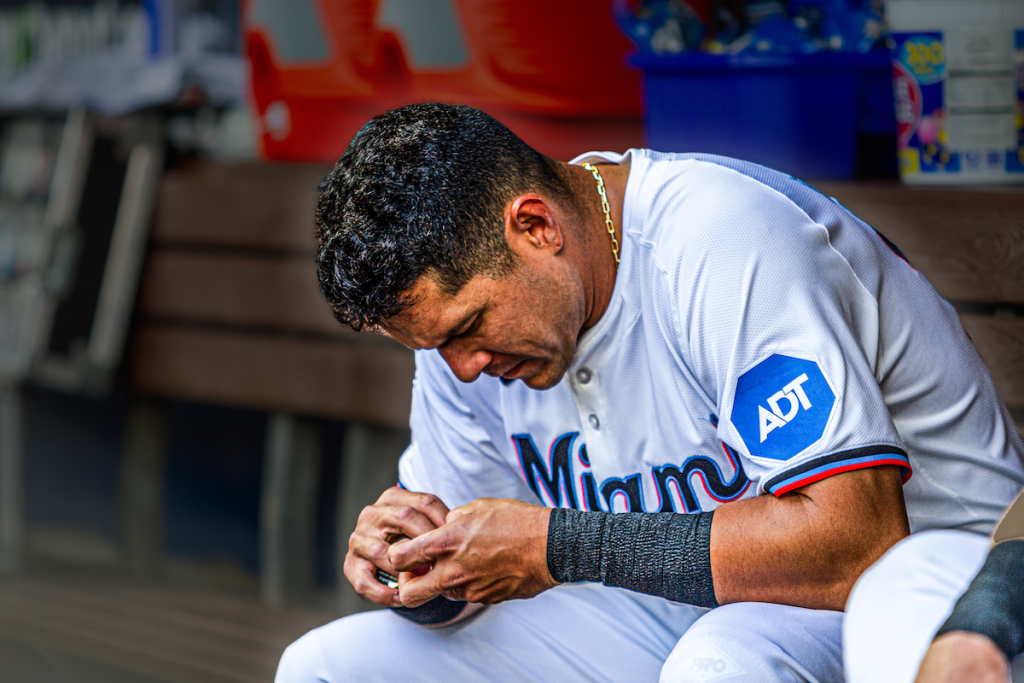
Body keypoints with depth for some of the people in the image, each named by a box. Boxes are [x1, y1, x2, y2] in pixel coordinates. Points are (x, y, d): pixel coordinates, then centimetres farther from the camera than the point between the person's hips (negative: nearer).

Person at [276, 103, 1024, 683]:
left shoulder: (722, 247, -24)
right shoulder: (460, 287, 0)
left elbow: (857, 540, -32)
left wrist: (559, 546, -28)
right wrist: (413, 570, -17)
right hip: (681, 612, 8)